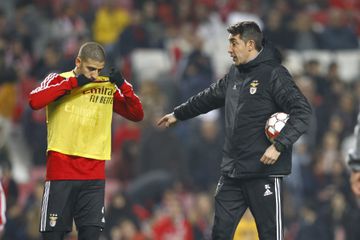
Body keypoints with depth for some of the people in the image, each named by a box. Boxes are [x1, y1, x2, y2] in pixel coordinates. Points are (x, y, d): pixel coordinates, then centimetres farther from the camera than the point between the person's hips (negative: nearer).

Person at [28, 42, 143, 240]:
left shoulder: (108, 86, 10)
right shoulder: (59, 80, 1)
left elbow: (137, 115, 9)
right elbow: (34, 102, -18)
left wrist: (123, 86, -6)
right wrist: (72, 82, -19)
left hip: (94, 175, 3)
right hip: (61, 172, -2)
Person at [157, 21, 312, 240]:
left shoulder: (274, 74, -10)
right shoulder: (235, 74, 13)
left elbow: (302, 112, -16)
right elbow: (209, 97, 30)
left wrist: (279, 146, -24)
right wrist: (177, 115, 40)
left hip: (265, 171, -8)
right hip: (232, 172, 8)